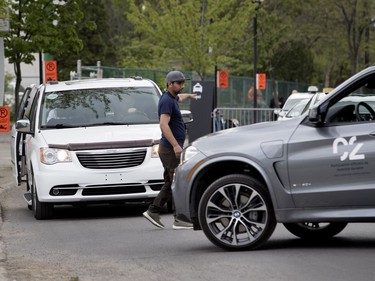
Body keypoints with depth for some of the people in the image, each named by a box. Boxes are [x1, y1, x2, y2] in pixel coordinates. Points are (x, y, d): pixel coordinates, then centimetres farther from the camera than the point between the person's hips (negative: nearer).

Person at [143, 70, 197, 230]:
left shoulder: (172, 98, 15)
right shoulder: (167, 101, -15)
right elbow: (164, 124, -26)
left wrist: (189, 96, 63)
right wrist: (175, 145, -31)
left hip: (170, 149, 10)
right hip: (170, 149, -10)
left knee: (170, 184, 13)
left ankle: (153, 212, 15)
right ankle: (180, 220, -8)